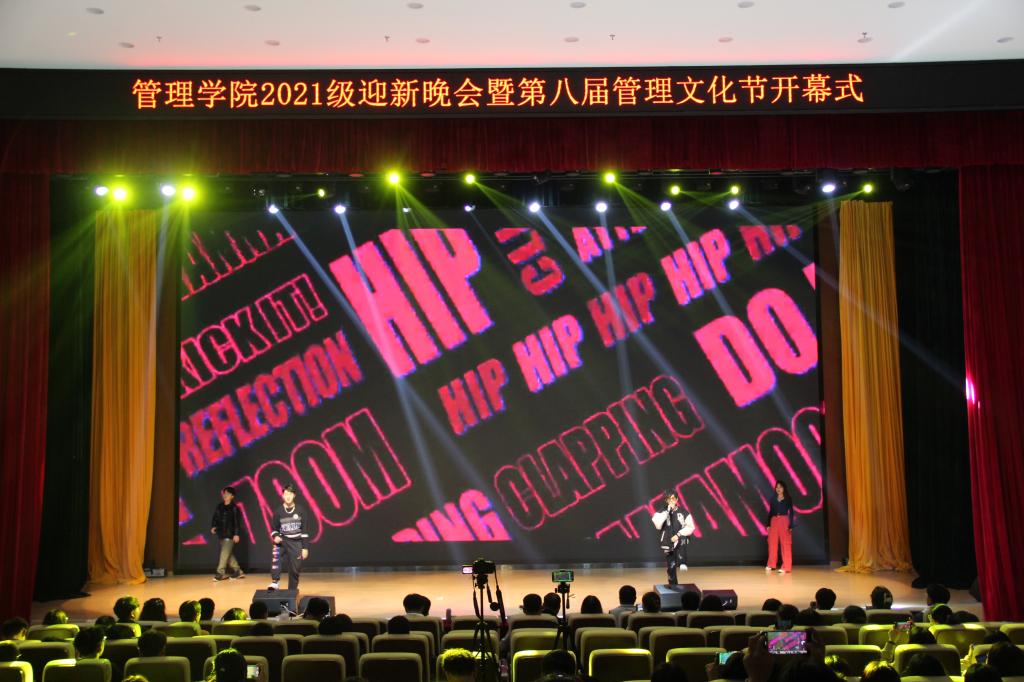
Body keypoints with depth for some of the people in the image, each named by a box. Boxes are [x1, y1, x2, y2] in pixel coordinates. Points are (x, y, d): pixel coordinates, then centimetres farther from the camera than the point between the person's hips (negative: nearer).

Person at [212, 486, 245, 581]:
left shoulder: (234, 508, -8)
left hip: (230, 535, -7)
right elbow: (215, 518, 16)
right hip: (221, 534, 7)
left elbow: (237, 522, -9)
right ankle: (238, 571, 21)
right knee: (229, 554, 11)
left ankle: (220, 573, -5)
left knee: (225, 553, -9)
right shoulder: (219, 506, 9)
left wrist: (236, 534, -14)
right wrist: (214, 527, -2)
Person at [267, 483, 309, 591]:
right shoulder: (278, 511, -1)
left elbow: (305, 530, 0)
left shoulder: (300, 510, -3)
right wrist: (276, 536, -13)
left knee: (295, 569, 1)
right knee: (276, 551, -32)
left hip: (297, 543, 0)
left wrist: (305, 547, -4)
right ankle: (275, 581, -30)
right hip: (283, 540, 0)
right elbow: (274, 529, 9)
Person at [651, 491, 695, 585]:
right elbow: (658, 525, -16)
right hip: (668, 544, 2)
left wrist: (678, 535, -12)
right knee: (670, 567, 4)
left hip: (680, 540, -1)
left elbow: (690, 527, 0)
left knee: (682, 540, -37)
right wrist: (667, 511, -17)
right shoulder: (661, 512, 1)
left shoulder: (683, 512, 1)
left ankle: (682, 563, -40)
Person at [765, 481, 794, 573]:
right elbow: (770, 512, 12)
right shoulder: (773, 499, 11)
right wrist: (768, 524, 5)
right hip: (774, 522, 3)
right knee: (772, 543, 0)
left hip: (784, 522, -3)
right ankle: (771, 565, 6)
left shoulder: (788, 499, 3)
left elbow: (791, 513, 0)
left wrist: (790, 526, -9)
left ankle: (786, 567, -1)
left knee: (786, 544, -3)